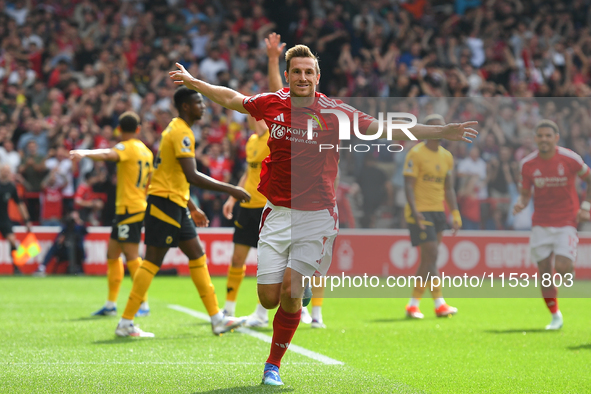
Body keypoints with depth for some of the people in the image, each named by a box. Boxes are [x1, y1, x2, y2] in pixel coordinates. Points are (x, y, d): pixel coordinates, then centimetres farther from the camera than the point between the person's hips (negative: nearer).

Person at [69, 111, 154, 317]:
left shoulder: (128, 147, -10)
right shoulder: (146, 152, 16)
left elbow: (108, 154, -32)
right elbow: (150, 183, 22)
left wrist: (85, 153, -47)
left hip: (129, 208, -9)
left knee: (132, 256, -9)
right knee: (112, 254, 13)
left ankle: (143, 305, -8)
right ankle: (110, 304, 16)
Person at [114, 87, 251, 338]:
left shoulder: (177, 130, 17)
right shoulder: (181, 132, -15)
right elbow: (192, 176, -25)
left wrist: (192, 208, 26)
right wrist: (230, 190, -23)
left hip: (175, 204, 11)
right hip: (164, 202, -11)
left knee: (197, 256, 9)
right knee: (152, 262, -7)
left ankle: (217, 319, 10)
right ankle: (125, 323, -4)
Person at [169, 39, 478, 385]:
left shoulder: (334, 111, -8)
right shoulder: (270, 104, -1)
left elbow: (386, 130, -10)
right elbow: (231, 98, 19)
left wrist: (442, 132, -18)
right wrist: (193, 81, 29)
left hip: (317, 216, -2)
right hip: (278, 214, 3)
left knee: (290, 293, -12)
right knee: (269, 298, -2)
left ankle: (274, 364, 7)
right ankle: (301, 288, 34)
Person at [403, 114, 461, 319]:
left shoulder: (447, 156, 14)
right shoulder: (416, 154, -7)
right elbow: (409, 186, -11)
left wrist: (455, 214, 10)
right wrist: (415, 212, -22)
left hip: (438, 212, 7)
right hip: (420, 211, -7)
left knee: (427, 259, 6)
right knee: (431, 255, -14)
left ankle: (413, 304, 13)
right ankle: (439, 304, -15)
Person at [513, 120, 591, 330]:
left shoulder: (569, 158, -9)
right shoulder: (528, 163, -3)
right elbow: (525, 193, 6)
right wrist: (520, 203, -17)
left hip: (566, 221, -2)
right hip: (541, 223, 2)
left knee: (562, 267, -18)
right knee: (544, 271, -1)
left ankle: (569, 277, 19)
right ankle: (555, 316, 14)